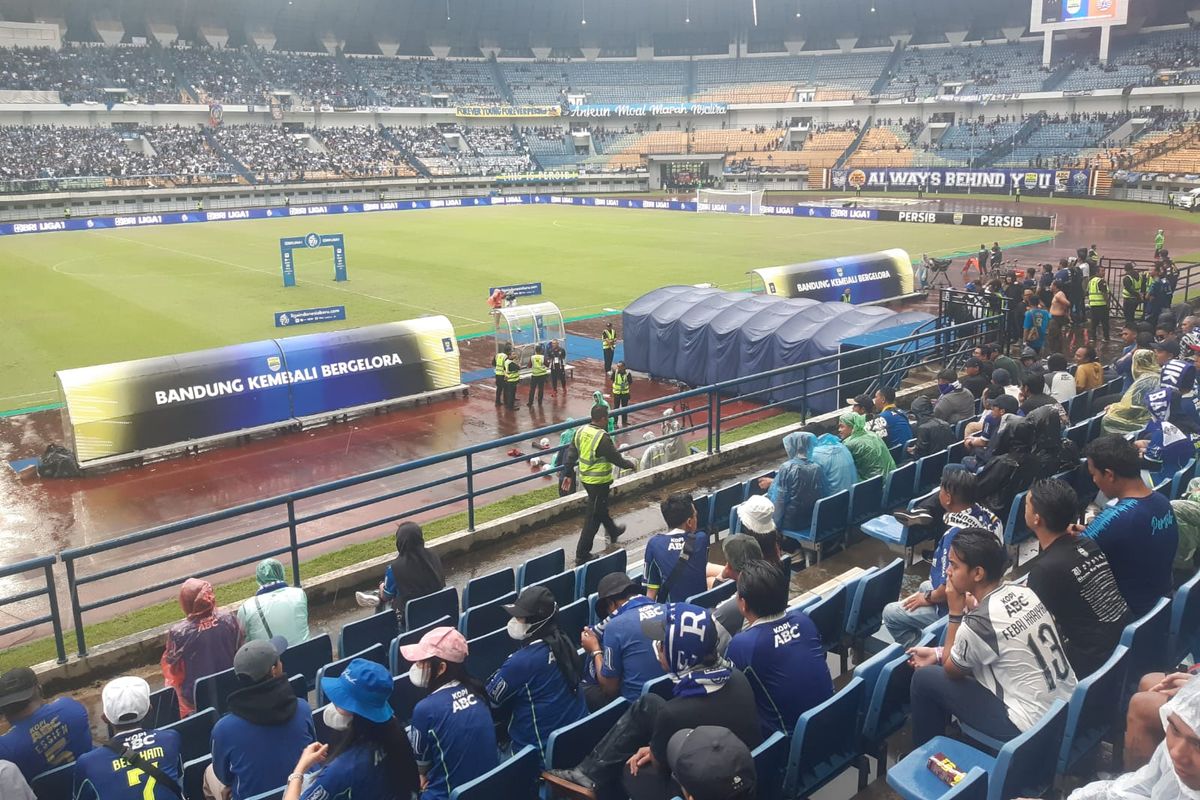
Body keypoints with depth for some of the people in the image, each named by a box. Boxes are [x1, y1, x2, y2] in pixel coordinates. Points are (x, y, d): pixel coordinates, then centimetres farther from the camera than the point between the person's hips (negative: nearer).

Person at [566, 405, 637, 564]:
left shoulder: (581, 431, -3)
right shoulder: (603, 438, -26)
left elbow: (571, 454, 3)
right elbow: (616, 459, -18)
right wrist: (631, 465, 0)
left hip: (585, 478, 8)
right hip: (599, 482, -8)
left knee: (601, 507, 29)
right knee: (593, 517, 1)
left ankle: (613, 531, 54)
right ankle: (582, 554, 5)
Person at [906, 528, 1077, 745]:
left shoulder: (978, 622, -24)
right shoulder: (1023, 592, -1)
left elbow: (951, 670, -2)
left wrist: (955, 612, -4)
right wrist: (938, 653, 15)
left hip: (1032, 726, -8)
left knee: (924, 678, 2)